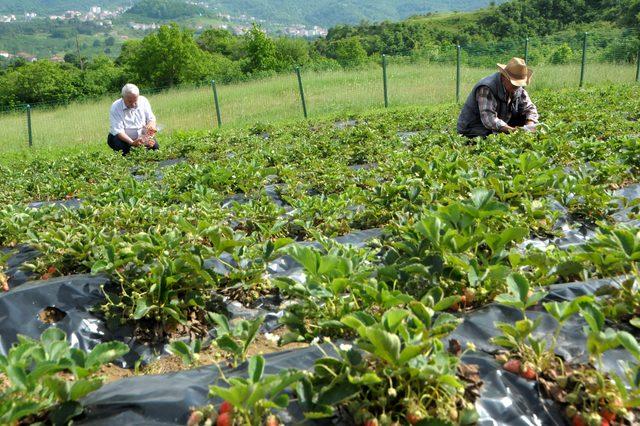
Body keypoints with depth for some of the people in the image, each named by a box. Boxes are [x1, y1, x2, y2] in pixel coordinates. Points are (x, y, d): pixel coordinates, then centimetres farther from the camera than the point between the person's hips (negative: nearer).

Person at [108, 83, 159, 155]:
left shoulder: (143, 101, -7)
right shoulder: (115, 108, -19)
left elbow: (151, 119, -3)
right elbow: (118, 131, -26)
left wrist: (151, 126, -29)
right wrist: (132, 143, -42)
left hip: (141, 136, 3)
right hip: (122, 138, -3)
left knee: (155, 146, -21)